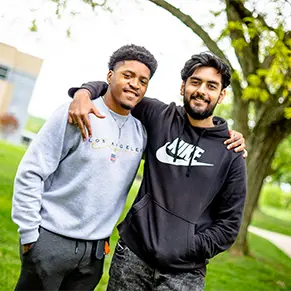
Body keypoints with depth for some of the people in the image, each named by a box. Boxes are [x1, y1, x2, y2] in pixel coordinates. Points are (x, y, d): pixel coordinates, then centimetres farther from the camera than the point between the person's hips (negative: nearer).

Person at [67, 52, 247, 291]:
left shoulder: (231, 152, -2)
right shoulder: (159, 116, 0)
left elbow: (229, 223, 0)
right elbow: (112, 87, 9)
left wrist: (186, 252, -8)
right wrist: (84, 93, -12)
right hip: (132, 255, 2)